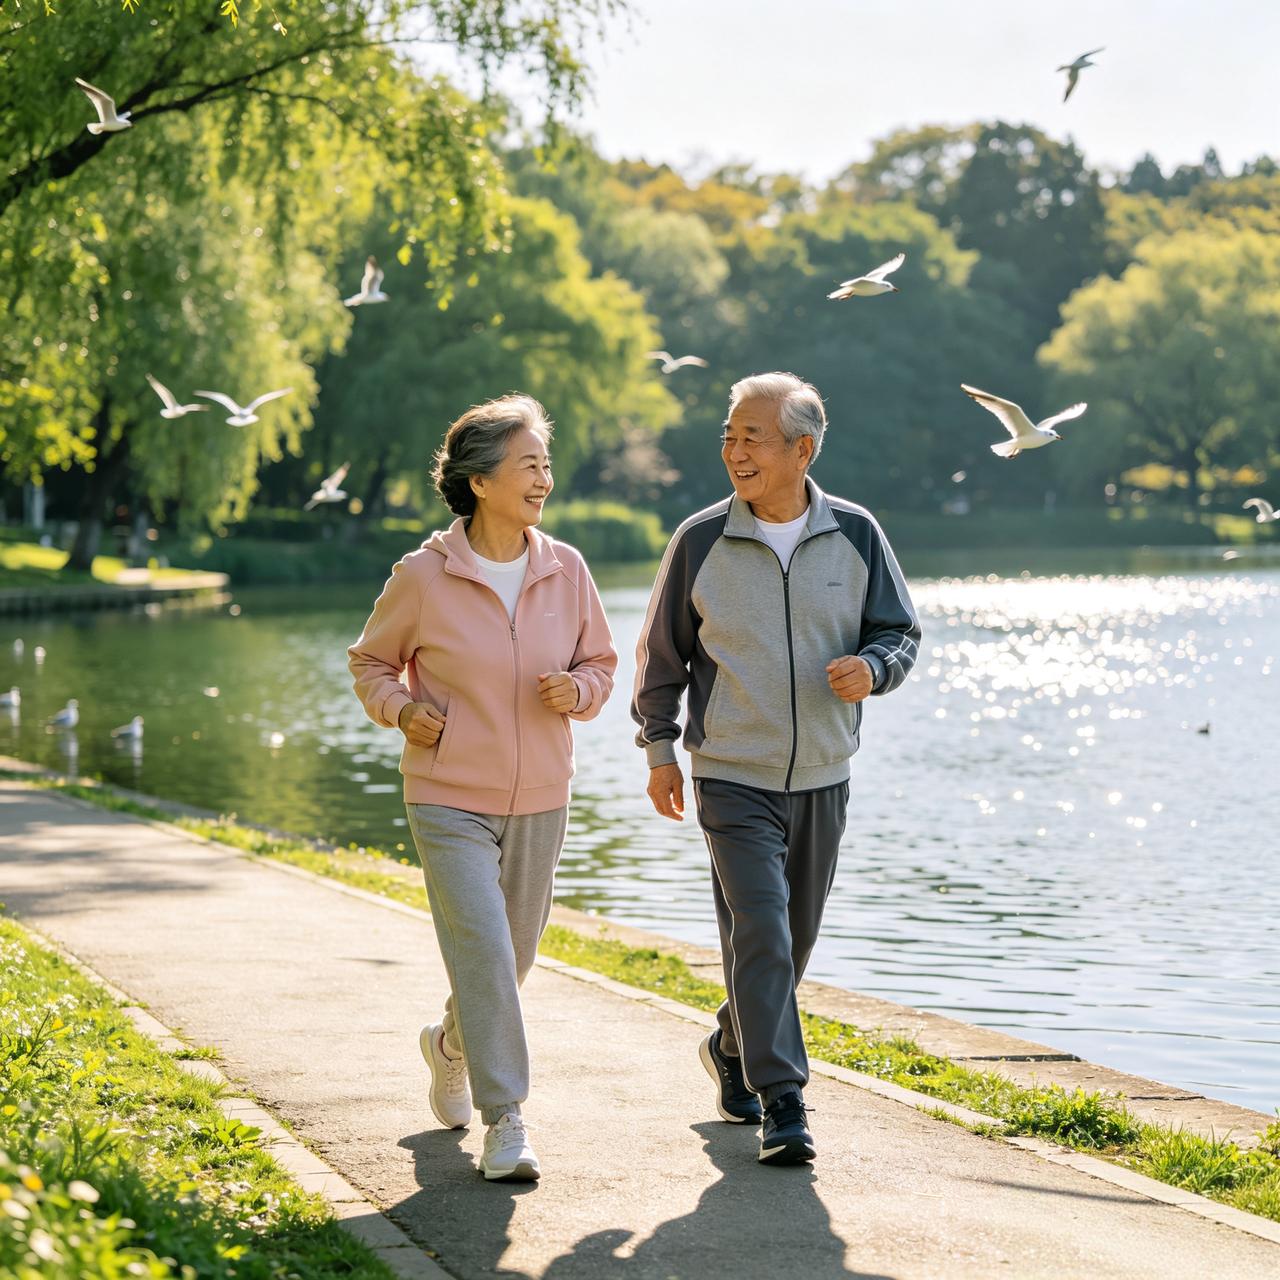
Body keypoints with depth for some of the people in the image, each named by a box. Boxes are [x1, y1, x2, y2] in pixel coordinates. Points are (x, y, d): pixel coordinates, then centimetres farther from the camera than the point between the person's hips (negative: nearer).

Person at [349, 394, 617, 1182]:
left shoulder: (566, 570, -2)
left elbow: (601, 664, 10)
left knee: (513, 956, 15)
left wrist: (576, 691, -12)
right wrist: (403, 710, -13)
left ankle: (450, 1046, 46)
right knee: (483, 952, -13)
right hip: (449, 800, -4)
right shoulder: (423, 577, -10)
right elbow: (371, 662, 5)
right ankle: (504, 1119, -4)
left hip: (540, 800, 4)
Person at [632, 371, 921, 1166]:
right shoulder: (700, 541, -5)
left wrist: (872, 668, -17)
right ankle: (782, 1102, -10)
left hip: (823, 778, 3)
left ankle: (734, 1049, 38)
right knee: (760, 934, -14)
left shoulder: (855, 535, -2)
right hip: (732, 778, -3)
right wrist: (659, 749, 5)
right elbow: (661, 653, 6)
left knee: (794, 940, 14)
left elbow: (902, 633, 5)